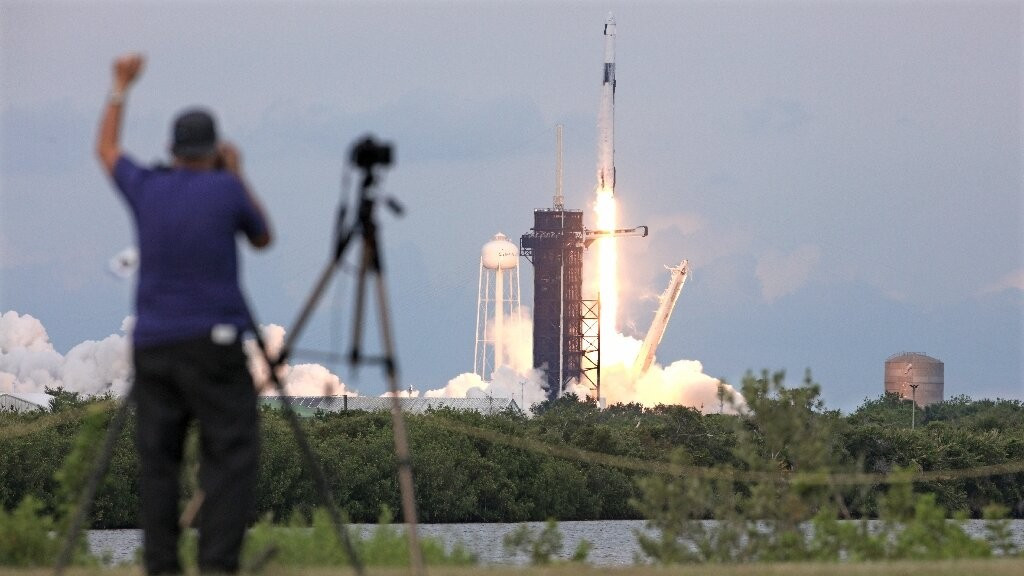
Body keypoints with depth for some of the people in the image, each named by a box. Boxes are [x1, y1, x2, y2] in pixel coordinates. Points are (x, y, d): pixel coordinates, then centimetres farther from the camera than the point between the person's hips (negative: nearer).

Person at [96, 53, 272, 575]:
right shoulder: (227, 190, -3)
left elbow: (106, 150, 28)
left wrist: (120, 88, 37)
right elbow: (262, 238, 16)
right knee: (231, 456, -5)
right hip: (213, 343, -4)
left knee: (158, 460, 6)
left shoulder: (145, 188, 7)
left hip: (152, 346, 4)